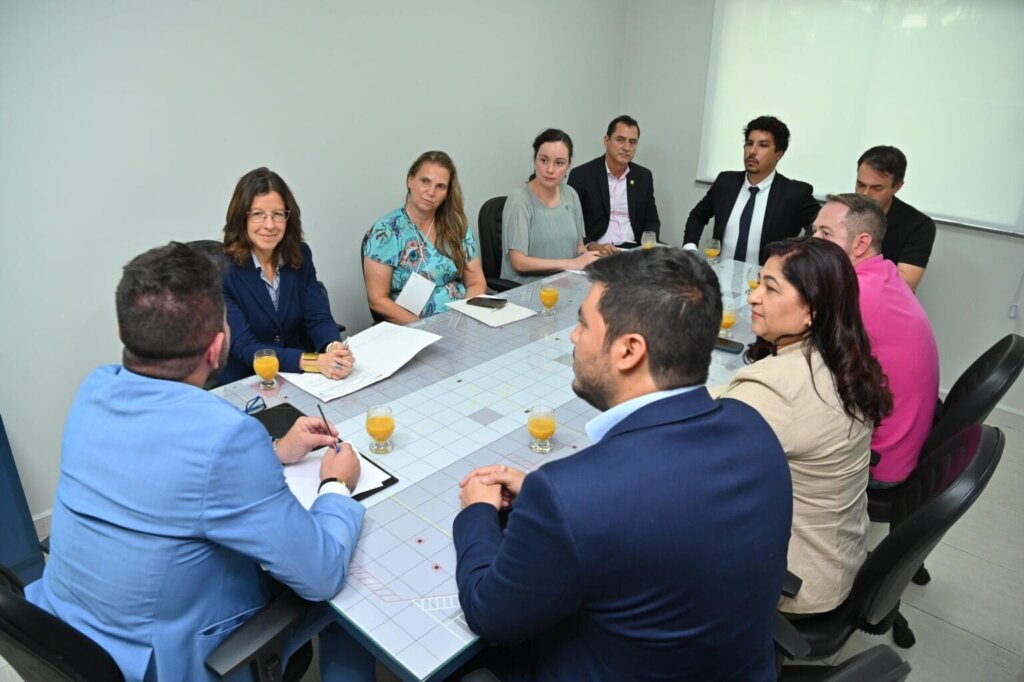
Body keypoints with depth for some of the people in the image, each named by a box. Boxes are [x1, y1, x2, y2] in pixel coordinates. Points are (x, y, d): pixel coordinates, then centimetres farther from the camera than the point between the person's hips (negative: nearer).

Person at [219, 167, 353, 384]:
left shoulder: (300, 255, 2)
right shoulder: (220, 270, -13)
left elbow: (318, 317, -4)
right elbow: (244, 347, -19)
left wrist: (334, 348, -27)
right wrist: (314, 361, -32)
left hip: (301, 380, 4)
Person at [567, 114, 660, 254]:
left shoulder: (644, 176, 12)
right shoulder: (581, 175, -3)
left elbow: (652, 221, 16)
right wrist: (593, 247, -24)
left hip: (634, 249, 4)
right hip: (598, 253, -4)